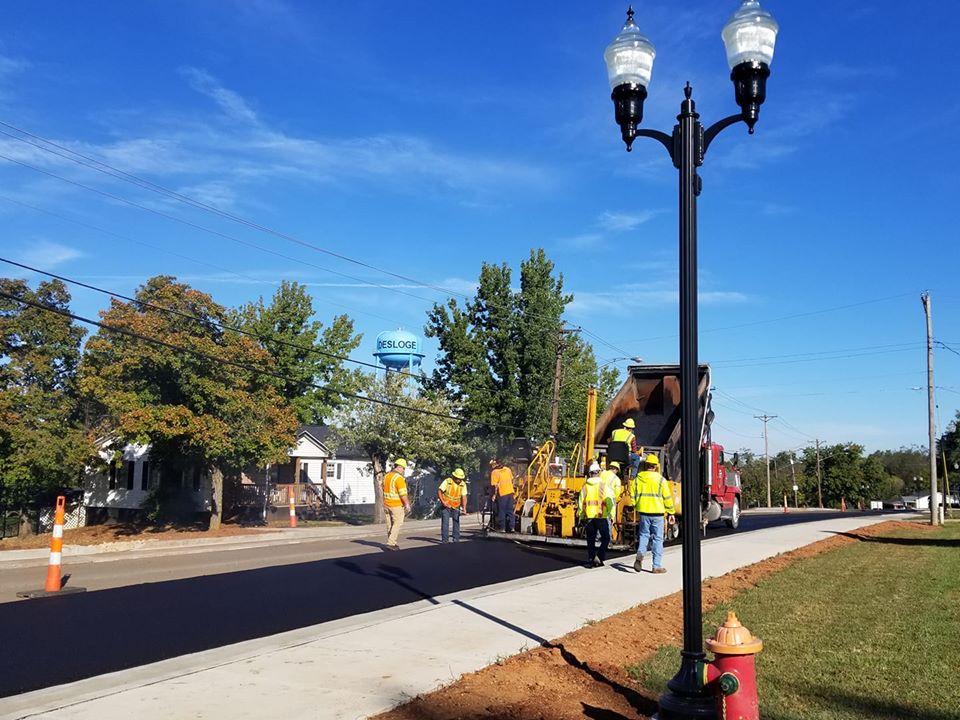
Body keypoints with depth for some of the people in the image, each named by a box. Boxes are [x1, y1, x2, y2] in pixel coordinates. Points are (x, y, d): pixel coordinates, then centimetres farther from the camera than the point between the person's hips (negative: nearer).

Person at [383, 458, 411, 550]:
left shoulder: (386, 476, 7)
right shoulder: (399, 478, -18)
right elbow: (403, 494, -20)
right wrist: (407, 504, -10)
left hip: (386, 504, 8)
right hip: (397, 505, -8)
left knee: (390, 524, 14)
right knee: (397, 524, 0)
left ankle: (392, 543, 20)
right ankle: (391, 543, -5)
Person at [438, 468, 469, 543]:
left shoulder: (463, 484, -6)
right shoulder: (447, 481, -15)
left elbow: (464, 497, -7)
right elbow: (439, 491, -12)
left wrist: (464, 508, -18)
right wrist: (442, 501, -20)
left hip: (456, 506, 3)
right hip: (446, 505, -3)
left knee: (456, 522, 6)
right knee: (445, 522, -6)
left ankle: (456, 539, 16)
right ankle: (445, 539, -1)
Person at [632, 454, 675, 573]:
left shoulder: (638, 478, 1)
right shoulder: (661, 479, -7)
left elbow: (633, 495, 6)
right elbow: (667, 498, -5)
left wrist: (634, 508, 20)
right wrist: (671, 513, 4)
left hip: (643, 512, 2)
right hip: (657, 513, -2)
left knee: (643, 535, 17)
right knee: (658, 539, 6)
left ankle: (640, 554, -10)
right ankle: (657, 566, 9)